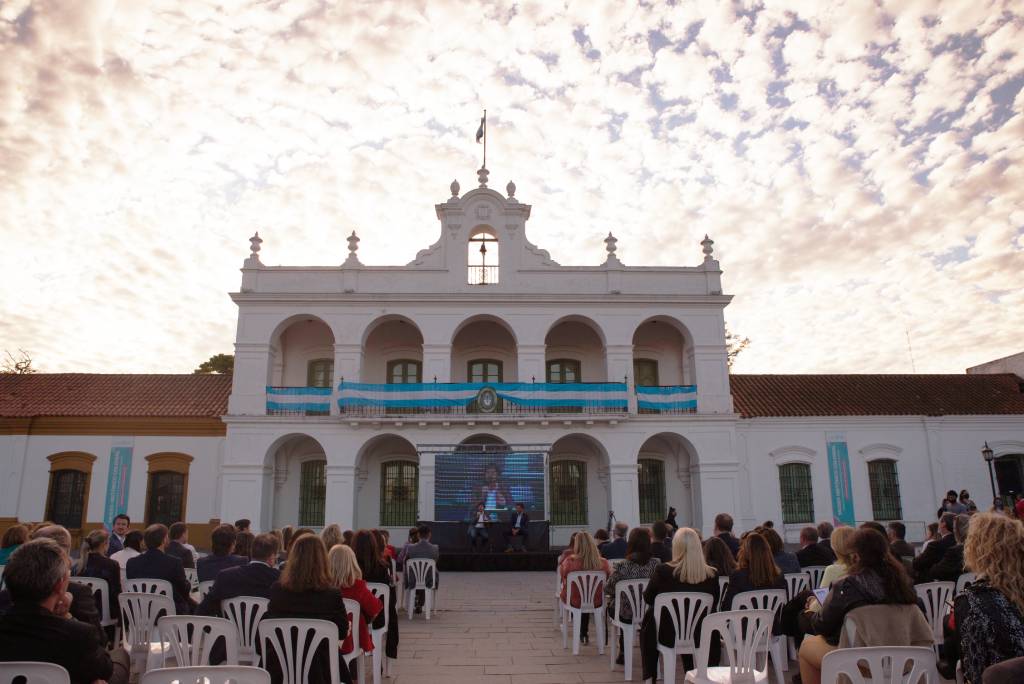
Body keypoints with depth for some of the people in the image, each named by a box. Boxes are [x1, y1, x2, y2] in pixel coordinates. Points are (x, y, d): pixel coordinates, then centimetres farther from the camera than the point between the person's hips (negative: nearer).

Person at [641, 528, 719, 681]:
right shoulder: (712, 575, -14)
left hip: (668, 634, -2)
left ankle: (649, 677, 29)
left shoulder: (662, 570, -19)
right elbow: (714, 605, 5)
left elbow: (648, 598, -2)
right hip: (700, 636, 2)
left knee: (647, 627, 30)